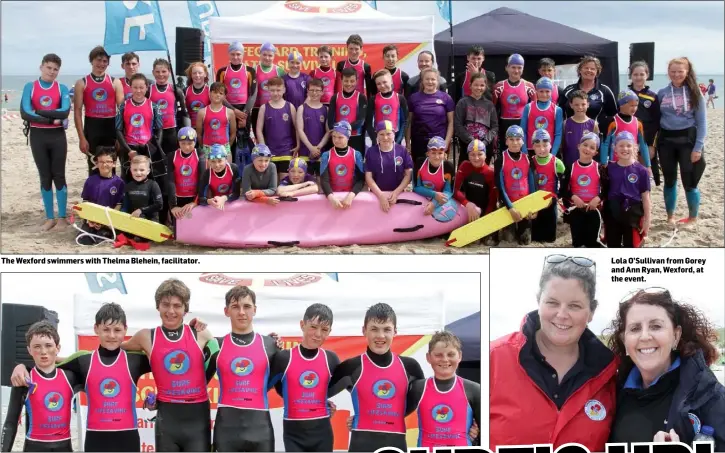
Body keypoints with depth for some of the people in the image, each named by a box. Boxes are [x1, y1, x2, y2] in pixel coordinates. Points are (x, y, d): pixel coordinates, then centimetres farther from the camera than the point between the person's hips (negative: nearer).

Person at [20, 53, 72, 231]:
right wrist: (51, 119, -14)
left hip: (57, 136, 0)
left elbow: (65, 111, -16)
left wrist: (39, 112, -15)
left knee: (59, 176, 3)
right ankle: (50, 218, 14)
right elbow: (25, 113, -12)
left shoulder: (62, 88, 1)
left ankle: (62, 217, 11)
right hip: (37, 136, 1)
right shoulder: (30, 87, 0)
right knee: (45, 177, 7)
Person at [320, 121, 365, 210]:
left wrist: (351, 195, -21)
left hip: (350, 195, 0)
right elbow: (324, 180, -7)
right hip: (333, 195, 0)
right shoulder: (326, 155, 0)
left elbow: (361, 179, -5)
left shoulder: (356, 155, -1)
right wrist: (331, 197, -24)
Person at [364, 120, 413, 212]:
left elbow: (408, 174, -2)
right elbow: (368, 177, -5)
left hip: (398, 194, 0)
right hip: (376, 195, 0)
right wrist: (381, 195, -15)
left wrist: (396, 192, -13)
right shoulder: (371, 152, -3)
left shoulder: (402, 150, -2)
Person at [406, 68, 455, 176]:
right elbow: (409, 122, 7)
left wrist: (447, 142, -6)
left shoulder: (446, 98, 2)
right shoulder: (414, 98, 5)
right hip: (419, 143, 1)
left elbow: (451, 122, 2)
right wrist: (408, 144, 2)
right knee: (418, 171, 6)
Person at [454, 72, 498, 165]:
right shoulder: (463, 103, 1)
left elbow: (495, 126, 5)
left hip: (486, 147, 3)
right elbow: (457, 125, -6)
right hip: (467, 146, -3)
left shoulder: (489, 104, 10)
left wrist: (485, 141, -10)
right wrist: (471, 141, -14)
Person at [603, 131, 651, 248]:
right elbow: (605, 191, 7)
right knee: (613, 246, 12)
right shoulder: (610, 169, 0)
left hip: (633, 214, -2)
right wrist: (604, 216, 6)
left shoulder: (641, 171, -7)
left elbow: (645, 197, -3)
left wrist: (647, 219, -4)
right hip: (613, 214, 2)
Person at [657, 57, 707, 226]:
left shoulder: (694, 93, -2)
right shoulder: (662, 93, 4)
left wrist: (698, 147, -11)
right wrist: (652, 143, 1)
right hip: (666, 141, 2)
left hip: (688, 140, -2)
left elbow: (702, 122, -3)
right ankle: (670, 216, 23)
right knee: (669, 181, 10)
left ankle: (693, 218, 13)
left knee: (689, 181, -2)